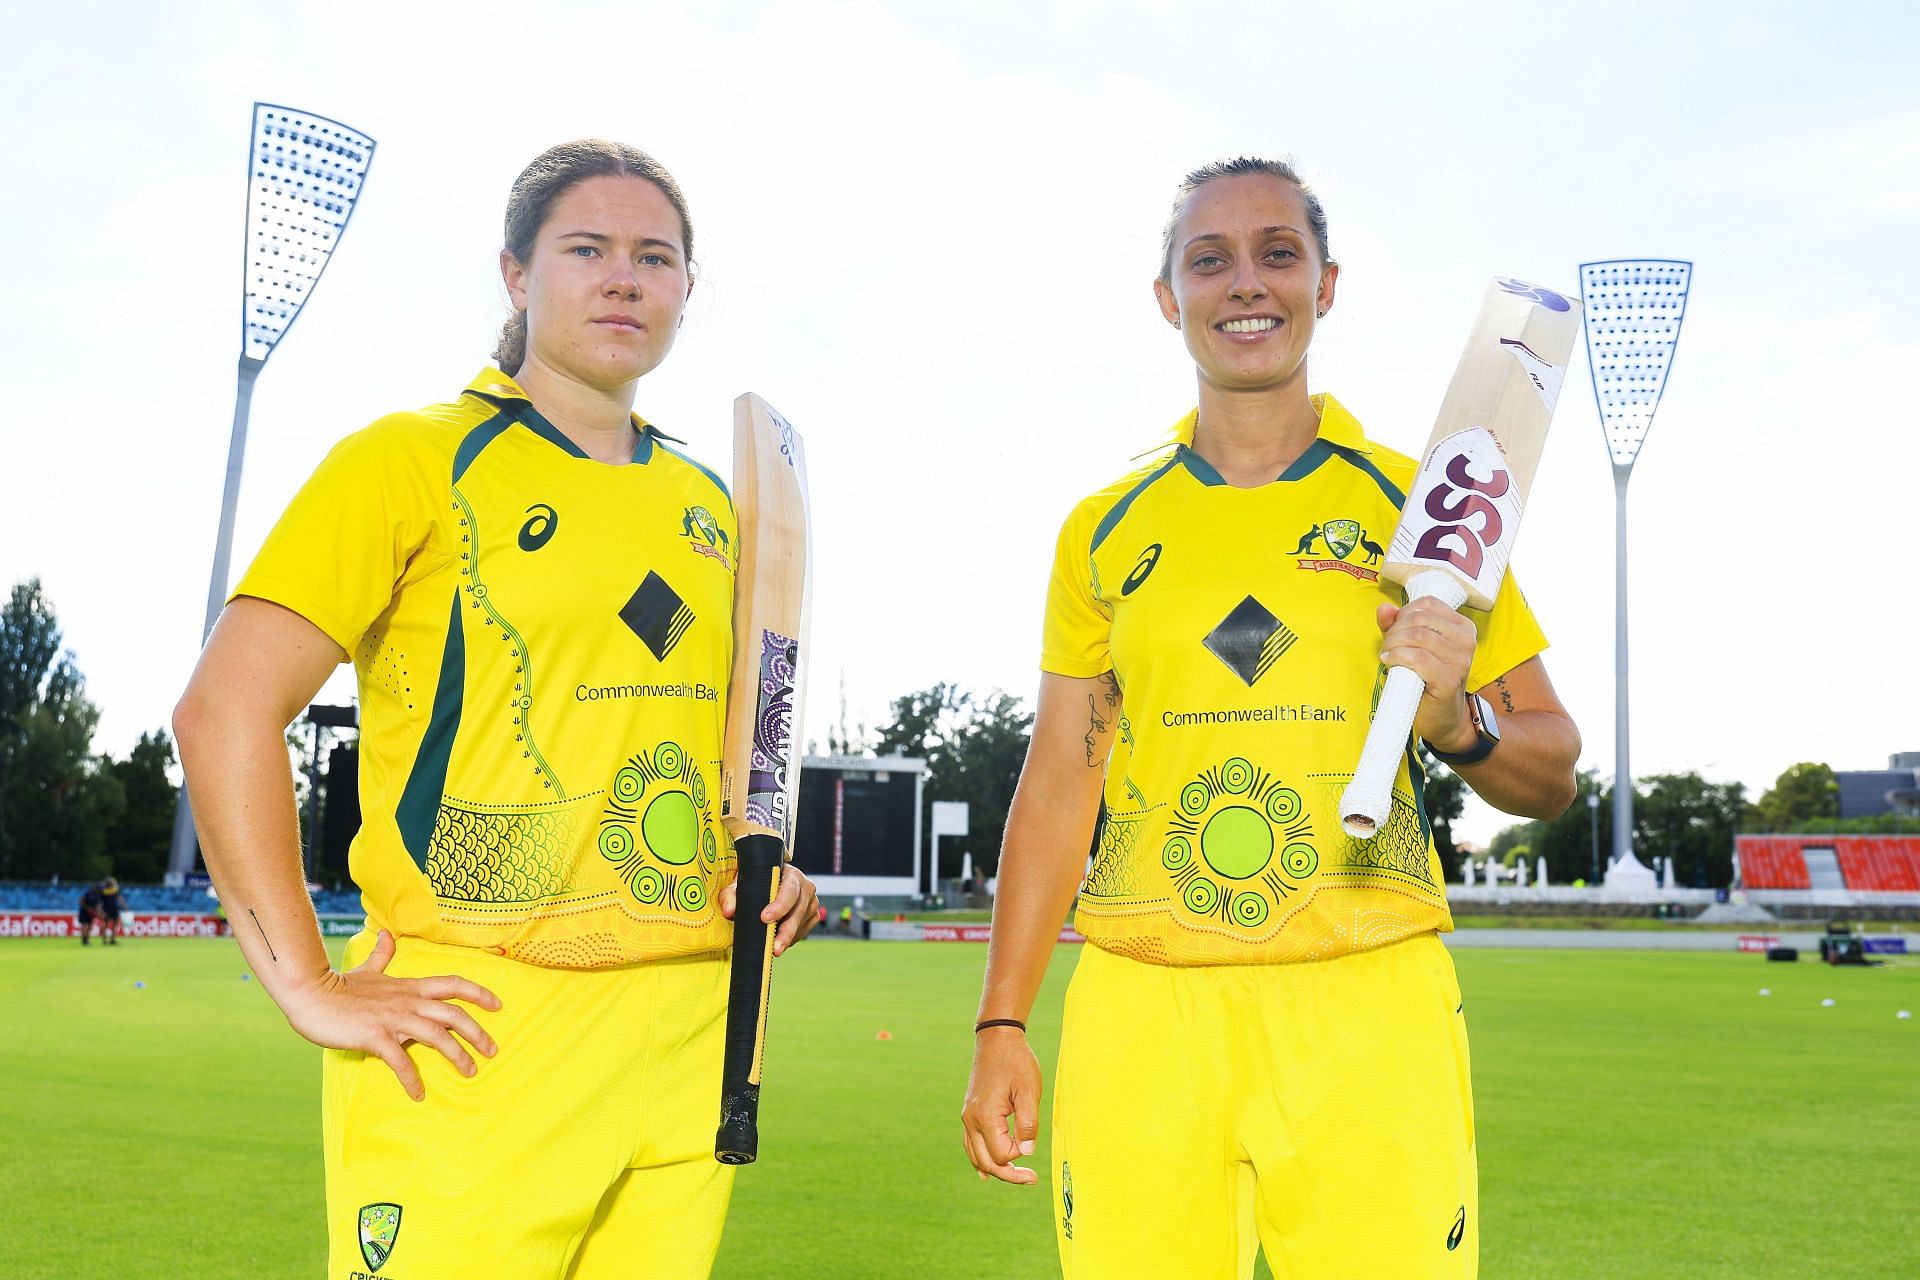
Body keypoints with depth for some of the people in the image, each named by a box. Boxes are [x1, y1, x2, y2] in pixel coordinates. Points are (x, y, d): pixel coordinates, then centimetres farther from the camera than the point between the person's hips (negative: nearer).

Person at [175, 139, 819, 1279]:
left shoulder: (710, 507, 15)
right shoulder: (415, 461, -2)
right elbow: (225, 710, -9)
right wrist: (309, 983, -14)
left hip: (691, 1039, 6)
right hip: (482, 1032, -5)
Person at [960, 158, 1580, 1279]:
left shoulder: (1421, 509, 6)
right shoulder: (1107, 532, 10)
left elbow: (1552, 777, 8)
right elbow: (1060, 783, 12)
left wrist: (1457, 718, -14)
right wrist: (1002, 1026, 7)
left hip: (1368, 1008, -1)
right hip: (1142, 1008, 1)